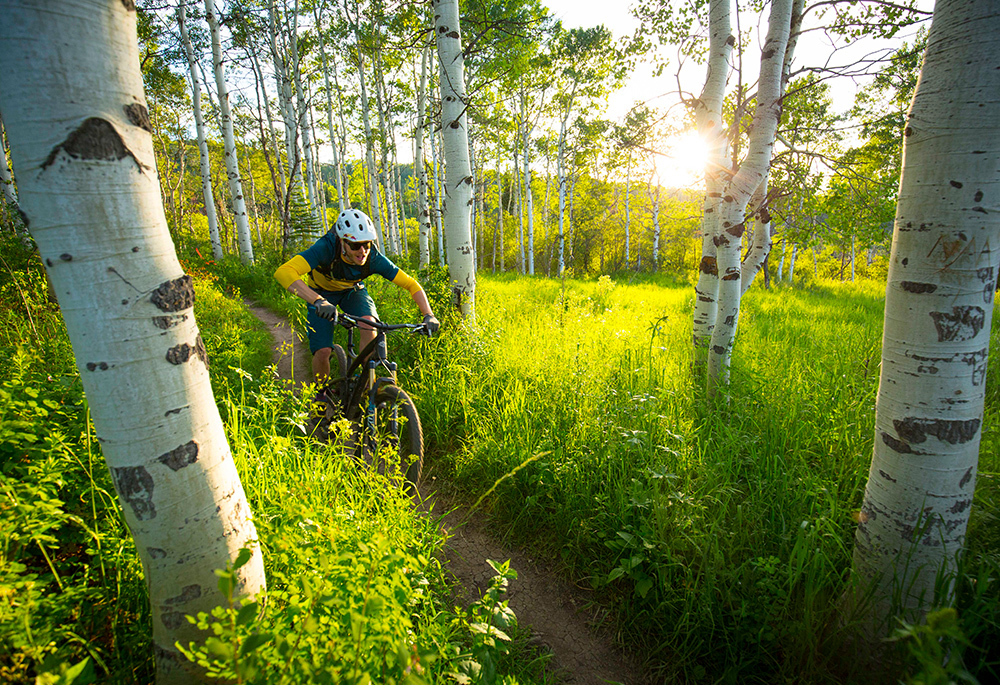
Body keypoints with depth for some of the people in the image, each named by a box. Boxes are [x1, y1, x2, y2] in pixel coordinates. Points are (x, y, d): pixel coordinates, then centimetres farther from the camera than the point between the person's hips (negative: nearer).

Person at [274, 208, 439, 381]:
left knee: (369, 324, -29)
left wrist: (428, 315, -39)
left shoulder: (373, 258, -30)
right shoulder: (326, 248, -38)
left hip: (353, 291, 2)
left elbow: (411, 284, -24)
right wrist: (318, 301, -64)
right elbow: (283, 272, -51)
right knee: (322, 351, -14)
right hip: (322, 293, -1)